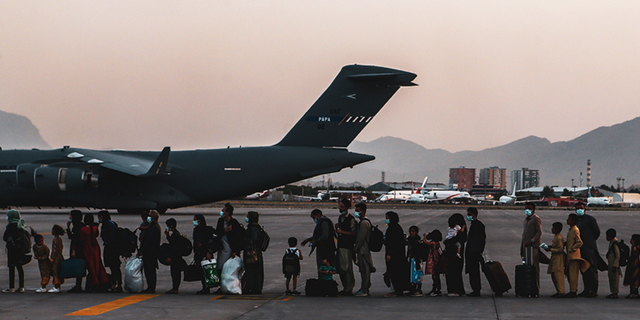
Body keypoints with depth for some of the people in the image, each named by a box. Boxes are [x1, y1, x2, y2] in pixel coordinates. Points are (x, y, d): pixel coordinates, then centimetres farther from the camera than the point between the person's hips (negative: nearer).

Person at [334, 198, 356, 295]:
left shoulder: (351, 219, -11)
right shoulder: (340, 217, 16)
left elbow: (354, 233, -16)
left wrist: (342, 231, -16)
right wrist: (337, 228, 4)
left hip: (347, 246, -9)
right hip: (340, 245, 9)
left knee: (347, 268, -7)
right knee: (340, 268, 10)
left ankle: (349, 289, -2)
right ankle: (345, 288, 18)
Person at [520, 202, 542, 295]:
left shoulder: (536, 219, -5)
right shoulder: (526, 220, 22)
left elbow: (539, 232, -12)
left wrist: (531, 241, -21)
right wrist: (521, 248, 20)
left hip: (533, 246, -9)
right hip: (525, 246, 9)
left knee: (534, 267, -8)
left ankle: (536, 288, -7)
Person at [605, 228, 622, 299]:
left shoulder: (615, 244, -17)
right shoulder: (611, 243, 14)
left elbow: (618, 256, -20)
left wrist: (615, 266, -22)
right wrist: (608, 265, 25)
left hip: (614, 264, -10)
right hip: (611, 264, 10)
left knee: (614, 278, -7)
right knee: (611, 278, 13)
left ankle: (615, 293, -6)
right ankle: (613, 292, 19)